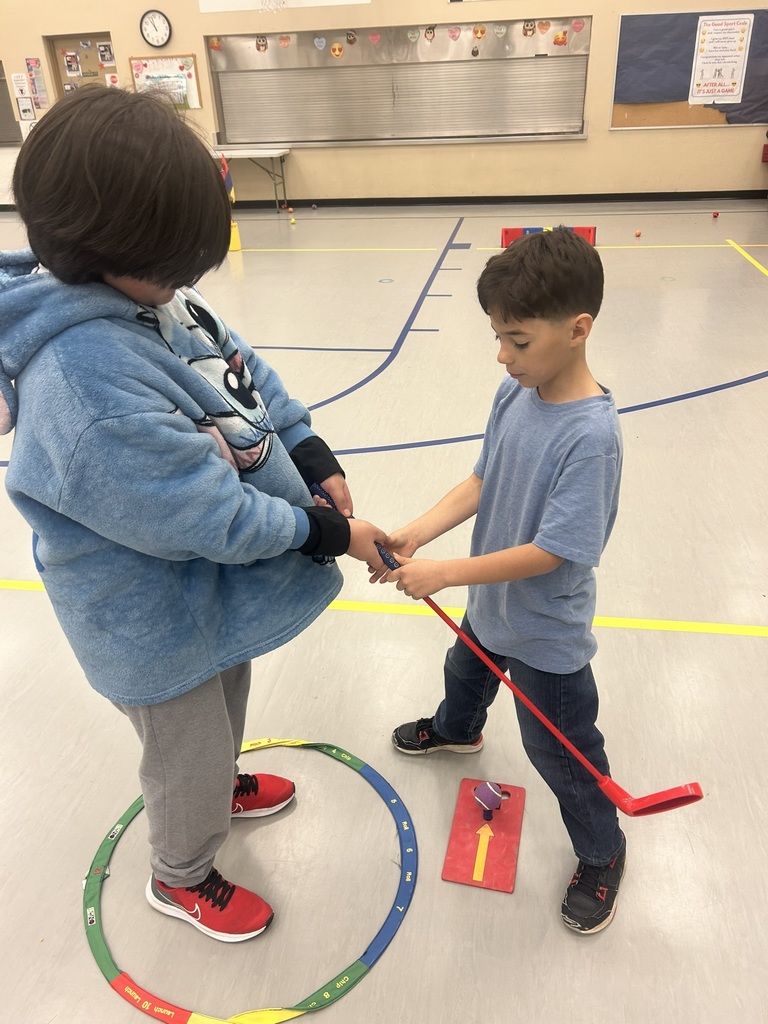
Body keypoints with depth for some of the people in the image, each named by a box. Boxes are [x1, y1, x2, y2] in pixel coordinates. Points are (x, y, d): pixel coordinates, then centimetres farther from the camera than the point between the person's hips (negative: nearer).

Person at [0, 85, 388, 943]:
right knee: (187, 756, 18)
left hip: (210, 590, 9)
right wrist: (324, 533, -21)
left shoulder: (147, 296, -9)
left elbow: (243, 370, 2)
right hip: (158, 624, -8)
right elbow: (207, 514, -34)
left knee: (224, 708, 33)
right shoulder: (85, 386, -38)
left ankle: (221, 786, 65)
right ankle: (182, 876, 49)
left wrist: (315, 457, -8)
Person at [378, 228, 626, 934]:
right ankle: (456, 730, 69)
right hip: (492, 605, 8)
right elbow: (482, 482, -1)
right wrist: (418, 532, -15)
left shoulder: (591, 435, -33)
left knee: (559, 746, 12)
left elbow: (549, 552, -31)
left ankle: (602, 855, 41)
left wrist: (443, 573, -30)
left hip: (546, 633, -8)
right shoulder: (515, 394, -10)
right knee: (467, 670, 34)